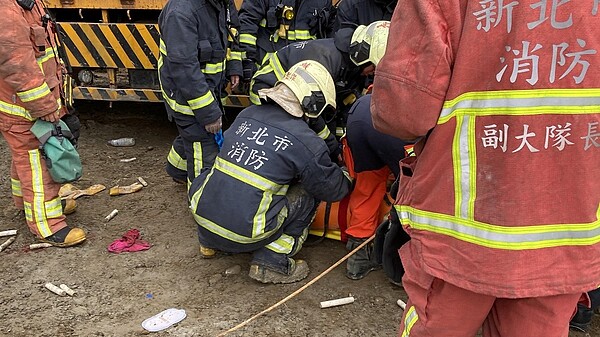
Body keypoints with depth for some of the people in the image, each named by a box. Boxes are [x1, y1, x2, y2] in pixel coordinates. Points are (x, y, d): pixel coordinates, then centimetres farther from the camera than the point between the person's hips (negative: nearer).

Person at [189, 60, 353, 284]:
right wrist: (348, 177, 30)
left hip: (202, 218, 5)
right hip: (244, 235, -5)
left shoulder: (247, 115, 7)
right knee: (309, 194, 8)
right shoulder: (307, 142, -9)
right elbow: (332, 189, 6)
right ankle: (272, 263, 6)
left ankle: (209, 243, 33)